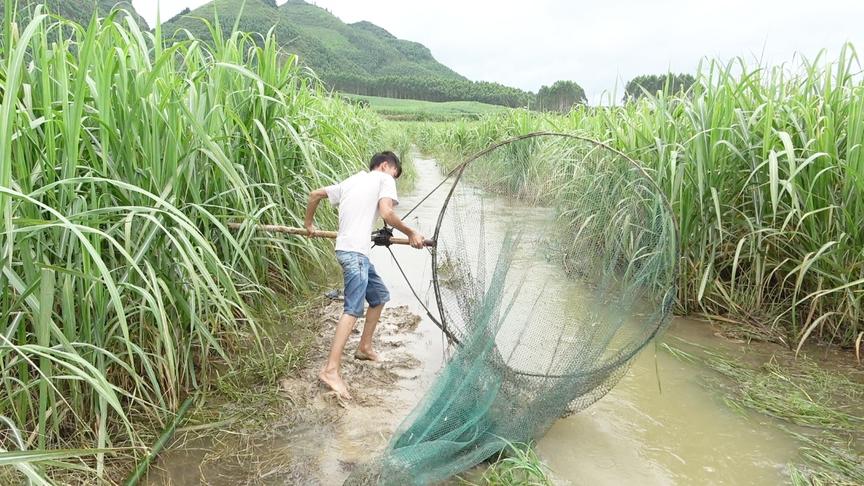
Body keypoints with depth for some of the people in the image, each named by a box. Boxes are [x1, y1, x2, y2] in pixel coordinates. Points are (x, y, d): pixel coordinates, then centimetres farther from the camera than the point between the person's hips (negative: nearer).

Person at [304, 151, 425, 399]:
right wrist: (411, 233, -2)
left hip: (346, 248, 9)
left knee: (380, 295, 21)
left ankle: (365, 347, 30)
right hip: (355, 251, -9)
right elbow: (386, 212, -11)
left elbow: (314, 194, 26)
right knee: (353, 309, -14)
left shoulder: (350, 181, 26)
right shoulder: (384, 178, 5)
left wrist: (309, 223, 38)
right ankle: (331, 370, -18)